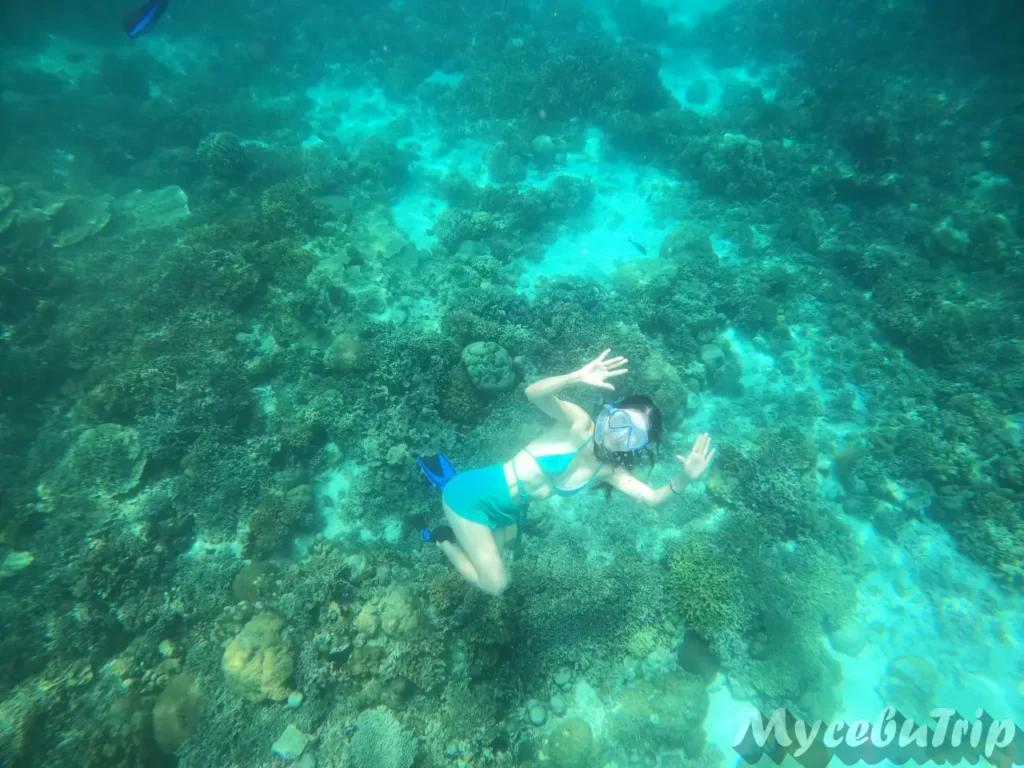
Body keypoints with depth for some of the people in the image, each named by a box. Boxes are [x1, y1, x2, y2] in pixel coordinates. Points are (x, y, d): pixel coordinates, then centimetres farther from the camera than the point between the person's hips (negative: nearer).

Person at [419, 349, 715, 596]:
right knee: (495, 585, -3)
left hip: (509, 511, 7)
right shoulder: (578, 422, -19)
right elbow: (534, 393, -35)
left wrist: (684, 479, -33)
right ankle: (444, 538, 19)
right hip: (475, 494, -7)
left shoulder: (608, 470, -4)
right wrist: (577, 377, -52)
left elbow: (652, 498, -14)